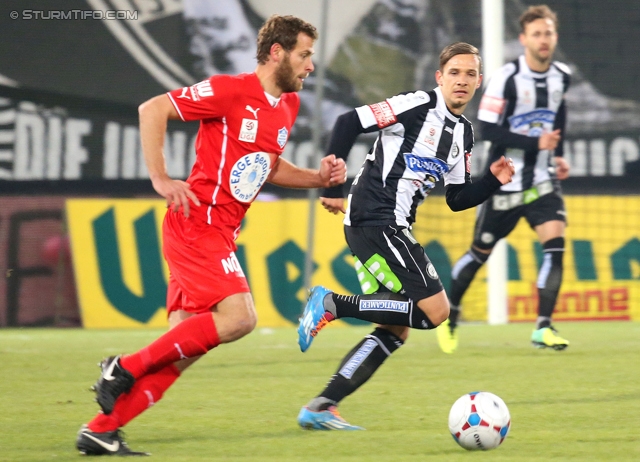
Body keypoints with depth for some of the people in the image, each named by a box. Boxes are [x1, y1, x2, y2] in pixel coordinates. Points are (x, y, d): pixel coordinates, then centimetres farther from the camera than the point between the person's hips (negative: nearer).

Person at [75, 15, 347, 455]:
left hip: (221, 232, 9)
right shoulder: (231, 91, -12)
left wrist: (318, 178, 11)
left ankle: (101, 430, 8)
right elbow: (153, 110, -11)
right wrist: (161, 180, -14)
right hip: (196, 220, -9)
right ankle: (125, 368, -12)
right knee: (238, 316, -22)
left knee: (185, 346, 4)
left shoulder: (288, 105, 14)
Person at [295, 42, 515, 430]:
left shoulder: (463, 133, 16)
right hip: (375, 221, -9)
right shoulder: (419, 107, -9)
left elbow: (458, 199, 19)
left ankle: (321, 407, 6)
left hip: (392, 230, 9)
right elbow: (349, 123, -12)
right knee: (435, 310, -14)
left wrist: (493, 181, 1)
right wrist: (332, 188, -13)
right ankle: (333, 305, -9)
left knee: (395, 330, 7)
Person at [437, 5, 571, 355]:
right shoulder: (506, 78, -17)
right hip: (506, 181, -4)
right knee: (481, 251, 9)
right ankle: (450, 313, 33)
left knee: (555, 244, -17)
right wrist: (536, 143, -24)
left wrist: (558, 155, 12)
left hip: (542, 181, 4)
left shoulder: (561, 77, 2)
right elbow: (488, 129, -21)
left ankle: (543, 328, -14)